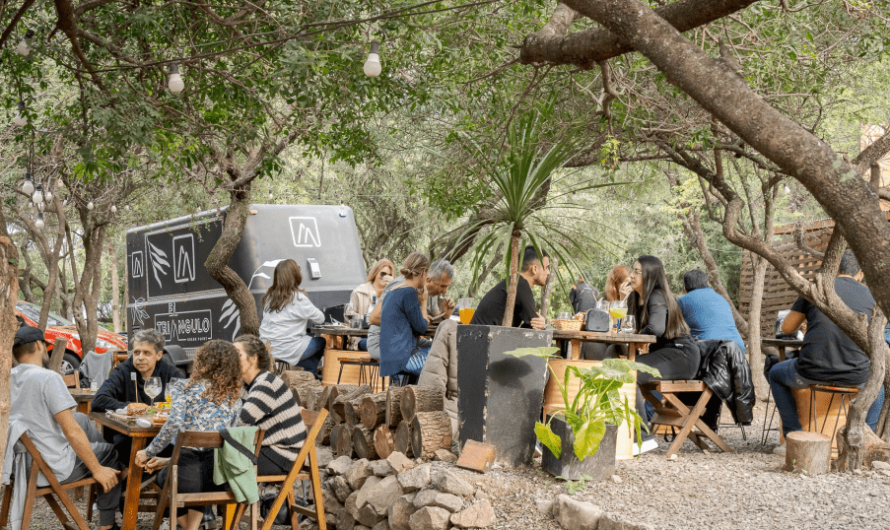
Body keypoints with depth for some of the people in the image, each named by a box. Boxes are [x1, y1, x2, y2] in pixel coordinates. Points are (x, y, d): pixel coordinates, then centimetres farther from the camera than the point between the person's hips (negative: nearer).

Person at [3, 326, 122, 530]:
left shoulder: (9, 378, -1)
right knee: (111, 452, 15)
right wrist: (97, 470, -15)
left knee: (81, 419, 26)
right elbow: (71, 432, -22)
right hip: (54, 469, -8)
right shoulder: (48, 378, -21)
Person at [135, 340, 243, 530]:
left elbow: (174, 424, -17)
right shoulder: (235, 399, 11)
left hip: (187, 477, -3)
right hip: (218, 477, 3)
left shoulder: (188, 390, -1)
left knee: (164, 476, 35)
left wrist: (148, 453, -4)